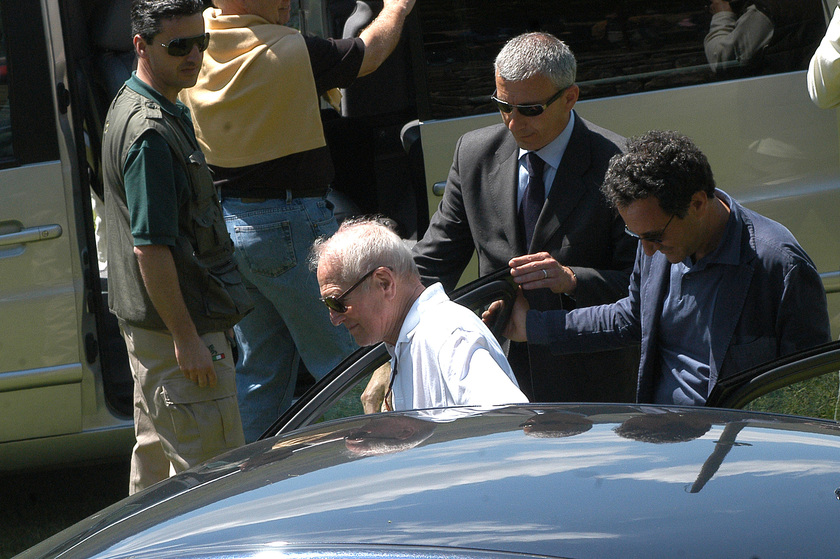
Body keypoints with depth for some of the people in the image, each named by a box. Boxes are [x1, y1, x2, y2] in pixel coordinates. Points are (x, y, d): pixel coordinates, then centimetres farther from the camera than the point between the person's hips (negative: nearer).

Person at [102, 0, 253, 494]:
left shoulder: (132, 107, 12)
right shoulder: (150, 131, -22)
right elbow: (151, 248, -25)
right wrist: (187, 338, -23)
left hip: (148, 323, 11)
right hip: (178, 325, -11)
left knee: (157, 454, 19)